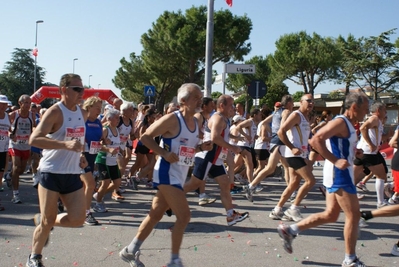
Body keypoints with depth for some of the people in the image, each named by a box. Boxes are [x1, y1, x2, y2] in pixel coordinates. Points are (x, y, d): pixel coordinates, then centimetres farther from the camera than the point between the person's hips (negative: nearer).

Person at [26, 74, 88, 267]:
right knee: (47, 221, 1)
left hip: (73, 174, 6)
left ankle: (43, 221, 28)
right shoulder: (54, 112, -13)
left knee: (77, 219, 0)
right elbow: (34, 140, -24)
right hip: (51, 172, -6)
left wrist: (81, 155, 8)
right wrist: (66, 145, -35)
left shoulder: (82, 113, 9)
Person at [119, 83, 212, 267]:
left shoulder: (196, 123, 10)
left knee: (155, 214, 14)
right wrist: (164, 153, -24)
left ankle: (130, 251, 27)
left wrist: (202, 148, 3)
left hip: (179, 175, 9)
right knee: (184, 216, -13)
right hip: (168, 173, -9)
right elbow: (145, 137, -14)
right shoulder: (172, 119, -16)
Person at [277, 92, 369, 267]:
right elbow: (316, 140, -26)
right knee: (353, 215, -2)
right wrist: (336, 161, -28)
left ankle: (290, 230, 15)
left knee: (330, 215, 12)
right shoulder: (340, 122, -15)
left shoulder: (347, 124, 15)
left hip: (339, 174, 10)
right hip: (339, 174, -10)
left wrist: (353, 153, 11)